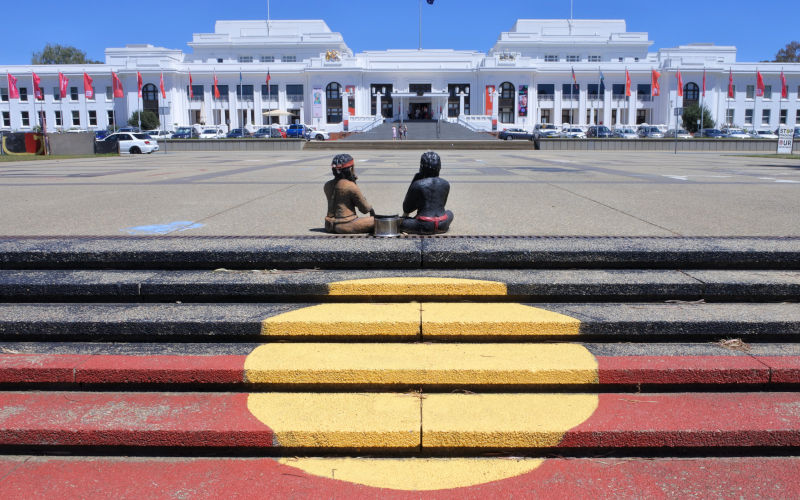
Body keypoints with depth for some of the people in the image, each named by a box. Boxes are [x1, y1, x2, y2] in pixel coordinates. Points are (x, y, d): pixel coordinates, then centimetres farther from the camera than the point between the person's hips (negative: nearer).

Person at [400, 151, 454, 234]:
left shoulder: (417, 185, -10)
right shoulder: (445, 184, 2)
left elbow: (406, 208, 0)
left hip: (424, 226, -3)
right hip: (441, 226, 3)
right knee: (449, 213, 36)